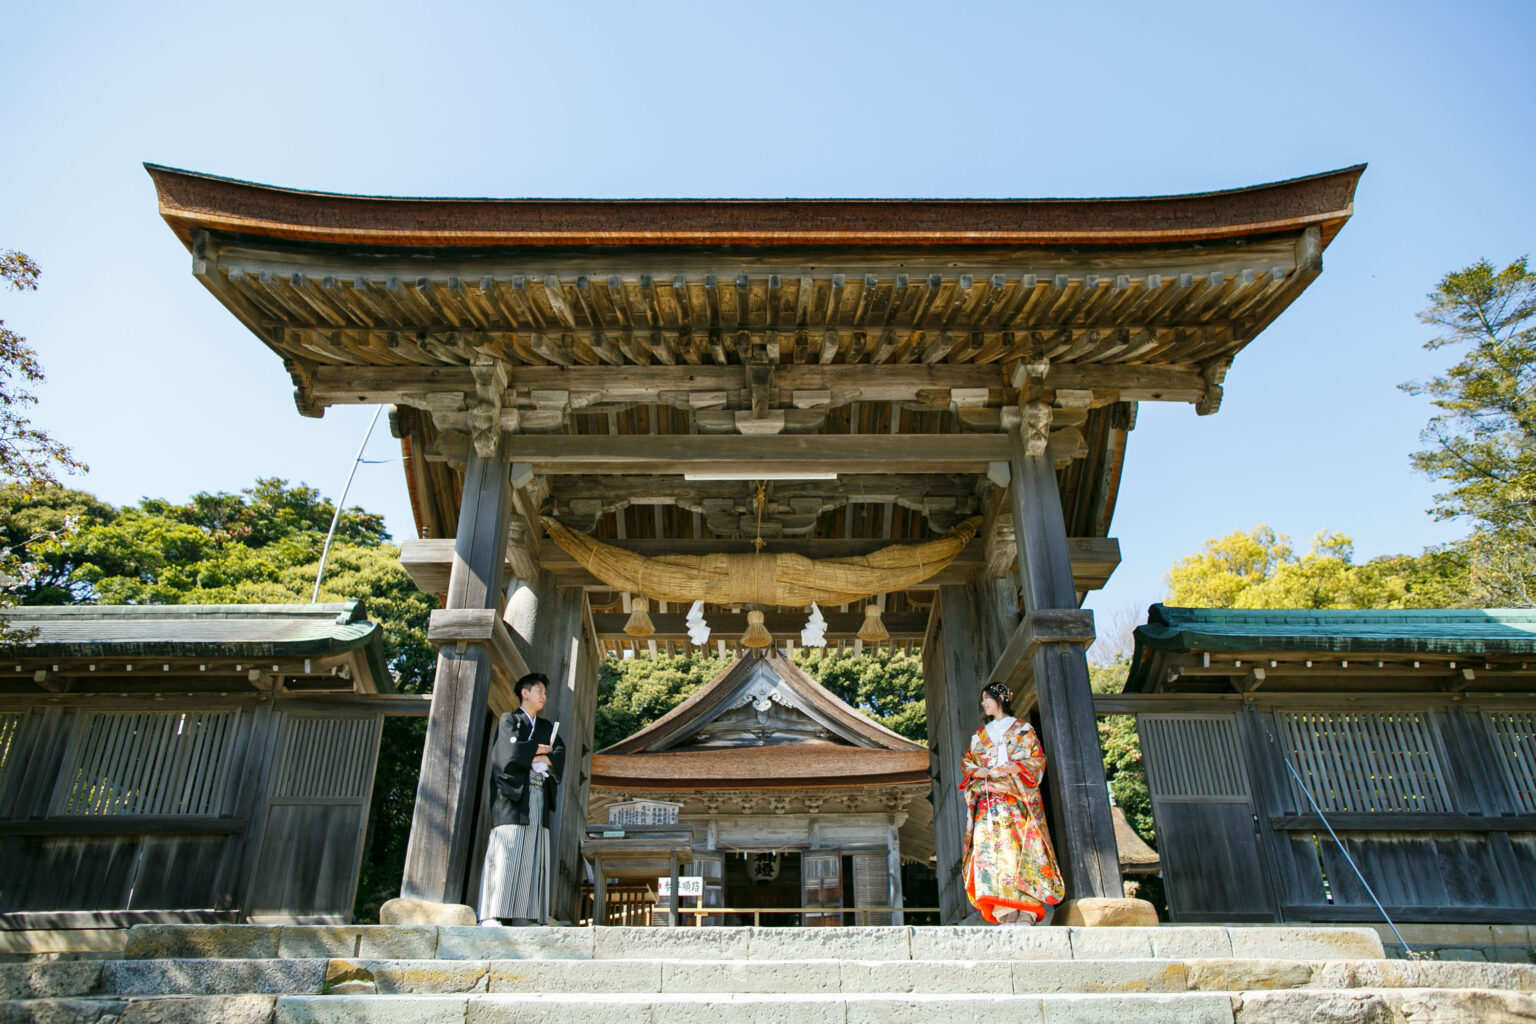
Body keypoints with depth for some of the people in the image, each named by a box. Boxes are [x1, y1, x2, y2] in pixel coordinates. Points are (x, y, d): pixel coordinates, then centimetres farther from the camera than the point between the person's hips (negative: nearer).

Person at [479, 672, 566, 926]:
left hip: (538, 798, 5)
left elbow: (560, 755, 8)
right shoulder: (509, 720, 10)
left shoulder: (547, 727, 24)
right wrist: (541, 750, 4)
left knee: (533, 856, -4)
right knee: (505, 852, -14)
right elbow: (513, 749, -9)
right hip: (512, 793, -5)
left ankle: (522, 917, -7)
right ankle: (490, 916, -17)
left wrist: (533, 759, -8)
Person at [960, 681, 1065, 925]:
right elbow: (966, 761, 21)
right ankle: (1006, 913, -17)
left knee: (1018, 848, -17)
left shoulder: (1023, 729, 12)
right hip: (987, 800, 4)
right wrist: (976, 771, -1)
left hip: (1016, 798, -3)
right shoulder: (980, 734, 24)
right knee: (989, 848, -13)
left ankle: (1025, 913, -20)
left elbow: (1038, 758, 5)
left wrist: (1017, 767, -13)